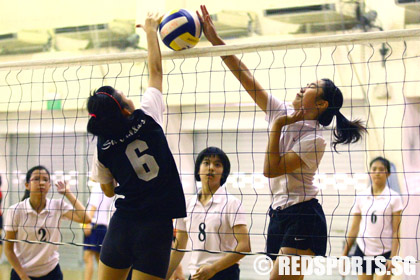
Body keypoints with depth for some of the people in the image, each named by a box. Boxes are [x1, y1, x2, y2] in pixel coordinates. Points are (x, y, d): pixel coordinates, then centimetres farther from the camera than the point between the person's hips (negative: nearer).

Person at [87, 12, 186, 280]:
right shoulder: (146, 119, -7)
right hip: (157, 225, -2)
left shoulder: (103, 147, -1)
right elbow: (156, 70, 5)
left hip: (123, 224, 2)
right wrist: (151, 30, 17)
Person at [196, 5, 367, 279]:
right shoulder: (282, 112, 7)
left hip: (303, 218, -7)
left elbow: (271, 169, -19)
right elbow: (245, 77, 5)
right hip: (280, 215, 7)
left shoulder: (315, 139, -12)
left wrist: (277, 127, -14)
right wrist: (215, 40, 0)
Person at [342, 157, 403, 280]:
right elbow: (354, 229, 10)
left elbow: (396, 231, -4)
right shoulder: (361, 197, 6)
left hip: (384, 253, -3)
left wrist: (392, 257, -11)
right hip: (363, 251, 3)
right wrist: (344, 253, 7)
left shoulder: (394, 198, -2)